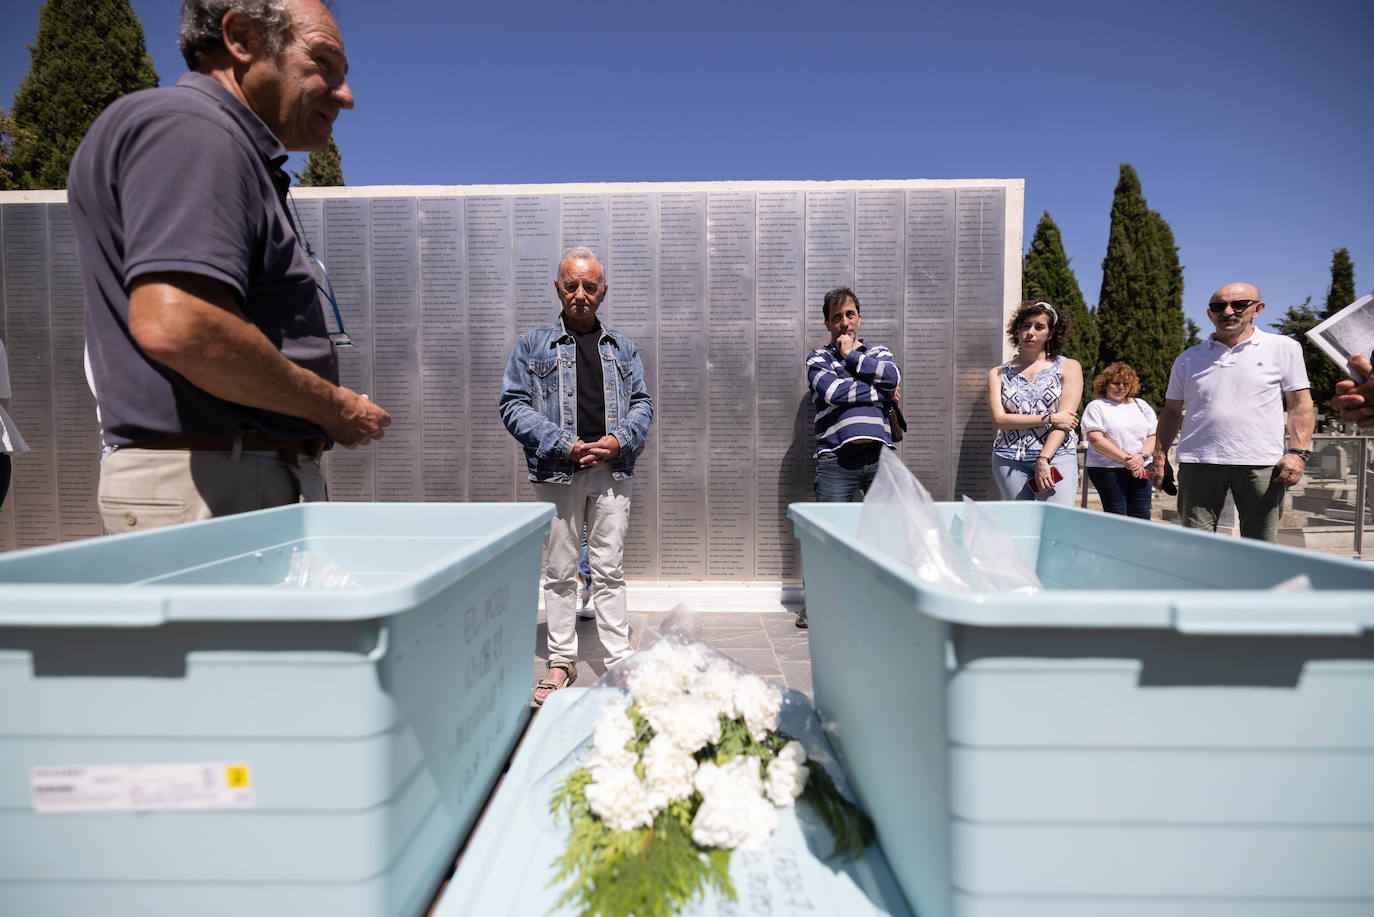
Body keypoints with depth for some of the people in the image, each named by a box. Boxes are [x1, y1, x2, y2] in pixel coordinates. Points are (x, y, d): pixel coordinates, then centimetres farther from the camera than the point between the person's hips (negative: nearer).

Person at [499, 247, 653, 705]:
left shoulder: (622, 347, 15)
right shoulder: (532, 345, 7)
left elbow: (642, 403, 13)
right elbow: (513, 405, 0)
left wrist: (619, 440, -7)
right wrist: (563, 446, -11)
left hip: (612, 472, 1)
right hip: (557, 473, -1)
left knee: (609, 570, 5)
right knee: (560, 571, 6)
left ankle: (619, 660, 15)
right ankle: (561, 661, 20)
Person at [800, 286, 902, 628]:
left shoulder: (879, 352, 22)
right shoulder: (818, 357, 14)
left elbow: (892, 377, -2)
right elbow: (833, 391, -7)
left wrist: (852, 355, 5)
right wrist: (880, 393, 1)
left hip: (880, 455, 3)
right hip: (837, 457, -2)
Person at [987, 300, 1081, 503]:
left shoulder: (1069, 367, 10)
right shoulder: (998, 373, 13)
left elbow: (1065, 419, -2)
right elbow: (999, 419, -1)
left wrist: (1043, 459, -14)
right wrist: (1049, 418, -9)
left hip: (1055, 456, -1)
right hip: (1009, 460, 2)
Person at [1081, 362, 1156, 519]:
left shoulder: (1141, 405, 18)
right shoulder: (1096, 406, 2)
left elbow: (1153, 436, 12)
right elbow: (1096, 439, -9)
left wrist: (1142, 456, -9)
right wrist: (1125, 459, -14)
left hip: (1140, 469, 4)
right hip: (1107, 470, -4)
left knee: (1141, 516, -1)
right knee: (1117, 518, -7)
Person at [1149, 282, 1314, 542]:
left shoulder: (1283, 348, 10)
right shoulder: (1189, 359, 13)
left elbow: (1300, 405, 7)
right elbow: (1172, 411, 16)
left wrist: (1297, 453, -6)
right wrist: (1159, 458, 8)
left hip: (1261, 465, -1)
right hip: (1198, 463, 1)